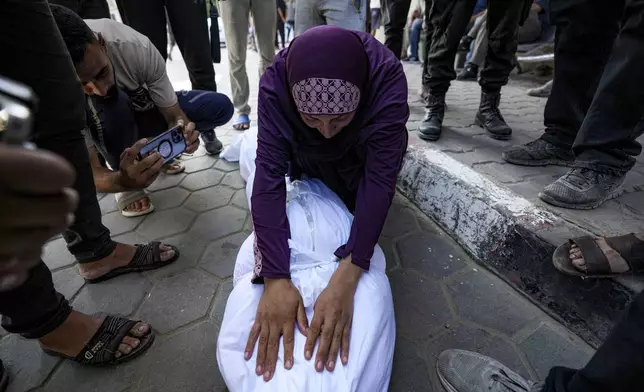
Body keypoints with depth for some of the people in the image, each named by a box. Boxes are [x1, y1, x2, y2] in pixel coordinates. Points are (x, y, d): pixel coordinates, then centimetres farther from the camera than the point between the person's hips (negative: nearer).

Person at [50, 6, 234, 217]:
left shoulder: (137, 47, -34)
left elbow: (174, 113, -24)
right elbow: (92, 174, -33)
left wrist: (180, 128, -48)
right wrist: (122, 181, -56)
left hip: (143, 105, 3)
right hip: (103, 128, -2)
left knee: (220, 107, -20)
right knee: (110, 103, -40)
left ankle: (153, 151, 5)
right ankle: (128, 187, -12)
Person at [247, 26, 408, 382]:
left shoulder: (388, 79, -41)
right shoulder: (275, 84, -38)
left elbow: (380, 178, -44)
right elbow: (269, 173, -42)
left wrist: (346, 278, -52)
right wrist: (275, 279, -50)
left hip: (364, 149, -1)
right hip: (309, 153, 1)